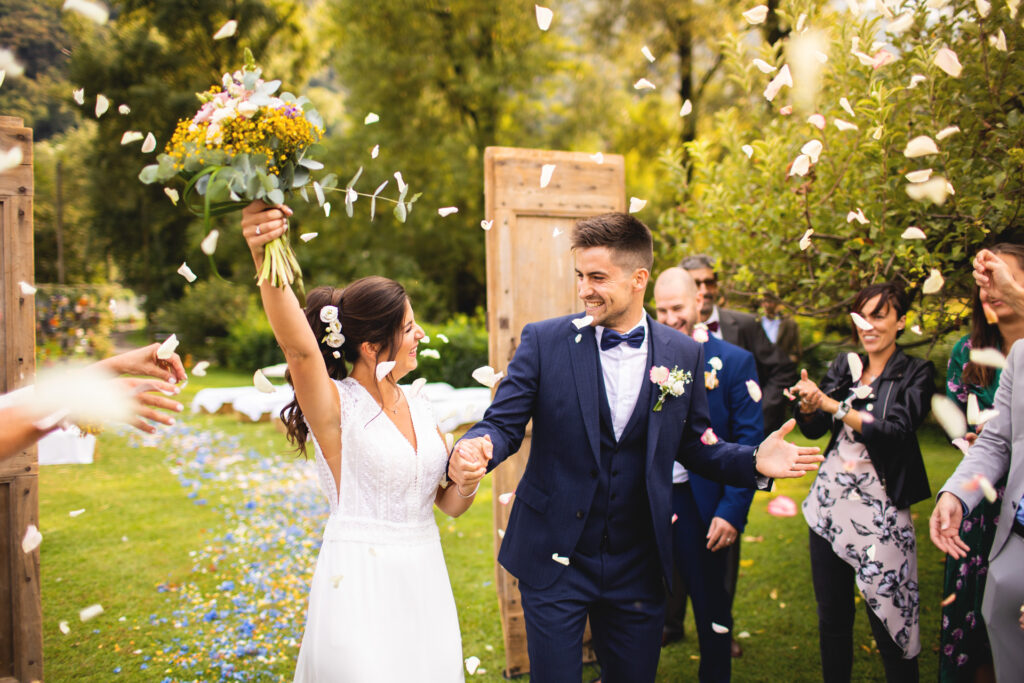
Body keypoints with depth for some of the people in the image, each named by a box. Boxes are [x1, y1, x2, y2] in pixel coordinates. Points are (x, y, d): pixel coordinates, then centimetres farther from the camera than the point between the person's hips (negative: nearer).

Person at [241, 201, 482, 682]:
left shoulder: (417, 404, 6)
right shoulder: (336, 406, -13)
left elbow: (450, 504, 12)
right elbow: (297, 345, -34)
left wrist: (467, 481, -12)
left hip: (423, 583, 6)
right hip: (360, 584, -6)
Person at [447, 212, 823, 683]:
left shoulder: (682, 354, 0)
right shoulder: (544, 341, -7)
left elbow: (693, 446, 7)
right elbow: (504, 423, -7)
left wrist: (754, 462, -10)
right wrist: (474, 450, -29)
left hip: (637, 568, 2)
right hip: (555, 561, -2)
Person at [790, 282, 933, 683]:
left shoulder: (915, 374, -3)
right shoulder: (844, 366, 10)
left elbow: (896, 430, -17)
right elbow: (813, 429, 5)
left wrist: (833, 405, -21)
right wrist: (809, 404, -17)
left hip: (879, 510, -4)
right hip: (829, 502, 5)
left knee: (888, 618, -1)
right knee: (832, 614, 12)